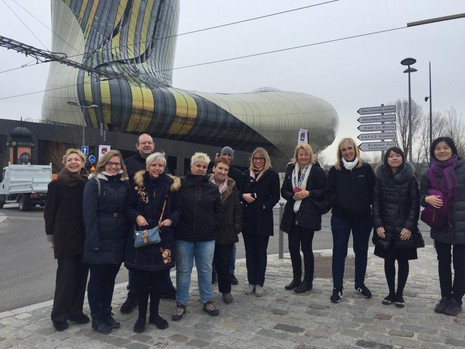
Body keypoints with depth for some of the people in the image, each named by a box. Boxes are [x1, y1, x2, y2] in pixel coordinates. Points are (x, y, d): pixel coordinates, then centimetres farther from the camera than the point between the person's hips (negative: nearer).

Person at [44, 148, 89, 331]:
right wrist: (51, 236, -1)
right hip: (65, 237, -3)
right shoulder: (57, 184, -3)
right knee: (66, 276, 1)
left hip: (85, 237, 3)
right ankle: (59, 315, 15)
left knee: (81, 275, 9)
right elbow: (49, 212, 0)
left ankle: (76, 310, 23)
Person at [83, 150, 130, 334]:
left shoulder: (124, 184, 10)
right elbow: (89, 214, -11)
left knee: (110, 278, 15)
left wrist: (128, 236, 3)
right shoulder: (94, 183, -5)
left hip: (119, 241, 5)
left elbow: (128, 210, 11)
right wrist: (94, 241, -16)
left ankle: (107, 314, 28)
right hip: (100, 241, -5)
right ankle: (97, 318, 20)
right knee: (97, 278, 7)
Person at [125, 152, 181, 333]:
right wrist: (137, 216, -16)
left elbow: (177, 208, 7)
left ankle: (154, 313, 27)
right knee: (140, 276, 2)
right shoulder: (138, 183, -1)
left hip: (163, 235, 1)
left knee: (158, 276, 9)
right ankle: (142, 315, 20)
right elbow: (129, 207, 3)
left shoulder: (171, 184, 2)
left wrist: (171, 219, -11)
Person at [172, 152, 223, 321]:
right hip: (184, 236, -2)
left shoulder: (212, 188, 5)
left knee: (205, 270, 12)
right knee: (183, 270, 8)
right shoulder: (180, 185, -3)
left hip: (206, 237, 2)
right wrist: (176, 224, -5)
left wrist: (214, 225, 0)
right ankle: (181, 304, 21)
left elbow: (218, 210, 10)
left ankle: (207, 301, 27)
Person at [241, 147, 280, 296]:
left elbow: (275, 197, -2)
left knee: (261, 252, 4)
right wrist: (243, 195, -8)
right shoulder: (246, 174, 11)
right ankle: (251, 282, 17)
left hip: (263, 218, -3)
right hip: (247, 217, 3)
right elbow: (239, 192, 14)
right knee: (249, 251, 8)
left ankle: (259, 283, 13)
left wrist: (264, 206, -16)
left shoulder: (272, 175, 0)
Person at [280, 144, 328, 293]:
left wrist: (309, 193, -17)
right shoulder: (290, 169, 9)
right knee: (293, 247, 9)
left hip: (308, 215, -4)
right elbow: (283, 191, 10)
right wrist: (293, 196, -9)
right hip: (292, 214, 5)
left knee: (306, 248, 3)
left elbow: (324, 192, -5)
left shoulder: (317, 171, -3)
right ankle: (296, 278, 25)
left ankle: (308, 281, 16)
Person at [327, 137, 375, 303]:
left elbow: (373, 191, 3)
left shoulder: (366, 168, 1)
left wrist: (366, 205, -8)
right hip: (340, 218, -1)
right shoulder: (335, 170, 1)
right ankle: (337, 288, 10)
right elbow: (330, 193, 0)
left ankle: (360, 284, 30)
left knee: (361, 251, 13)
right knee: (339, 252, 1)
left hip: (362, 218, 1)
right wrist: (340, 204, -14)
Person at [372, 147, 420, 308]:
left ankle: (399, 294, 21)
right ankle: (391, 293, 21)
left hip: (404, 228, -1)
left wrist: (409, 226, -11)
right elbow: (375, 202, 1)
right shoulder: (380, 177, 1)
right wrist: (378, 225, -7)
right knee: (388, 260, 8)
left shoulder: (410, 177, -3)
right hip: (386, 227, 1)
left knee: (402, 261, 7)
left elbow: (415, 203, -4)